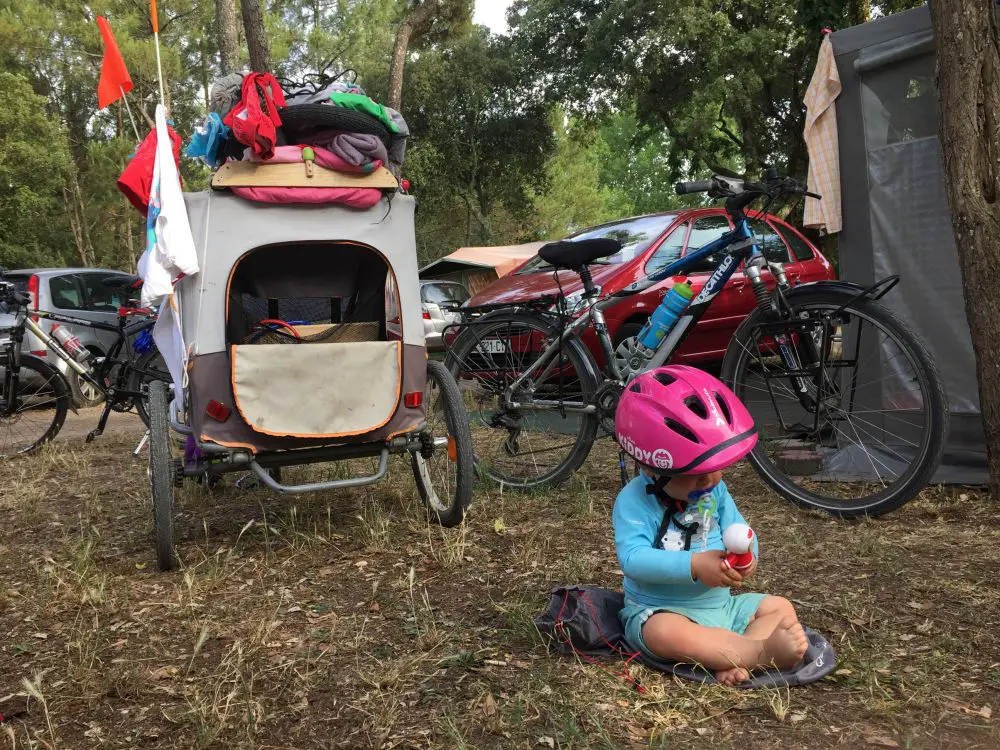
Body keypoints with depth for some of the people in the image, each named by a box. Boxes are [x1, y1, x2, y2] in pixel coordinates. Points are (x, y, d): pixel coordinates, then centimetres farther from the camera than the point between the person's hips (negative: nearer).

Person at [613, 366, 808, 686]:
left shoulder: (715, 490, 4)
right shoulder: (634, 501, -16)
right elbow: (633, 558, -26)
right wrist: (694, 565, -35)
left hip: (721, 604, 7)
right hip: (660, 610, -7)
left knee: (781, 608, 0)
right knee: (665, 632, -38)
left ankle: (733, 661, -25)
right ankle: (760, 652, -36)